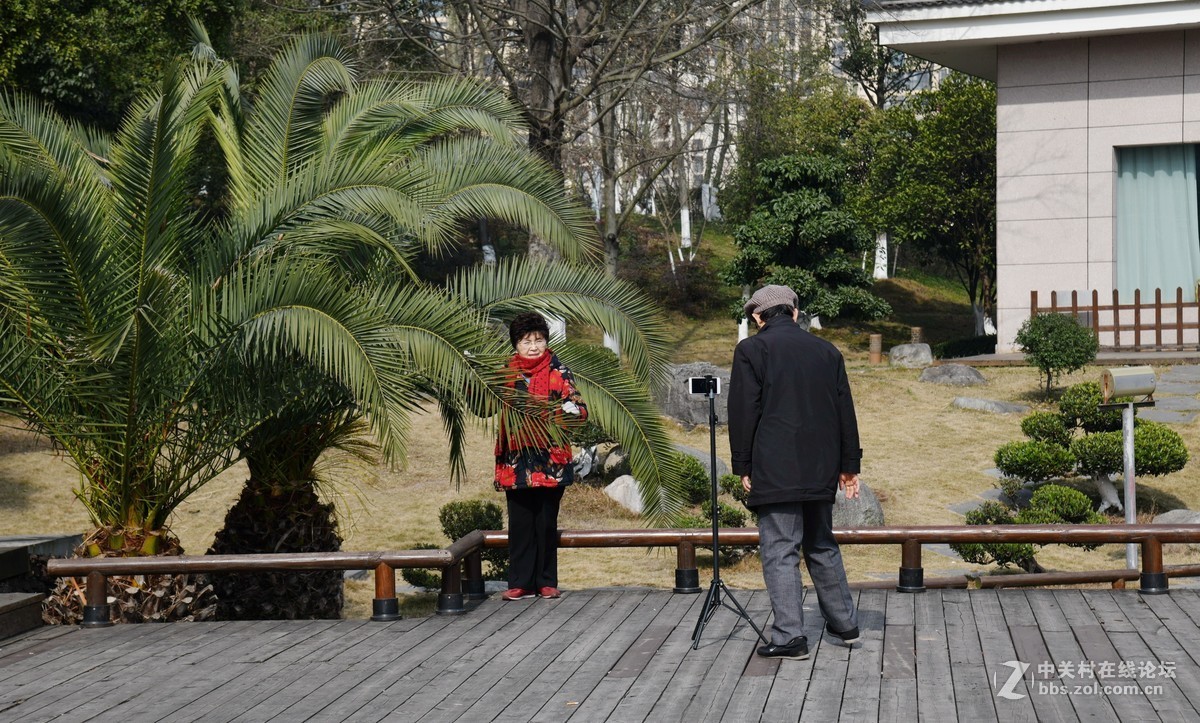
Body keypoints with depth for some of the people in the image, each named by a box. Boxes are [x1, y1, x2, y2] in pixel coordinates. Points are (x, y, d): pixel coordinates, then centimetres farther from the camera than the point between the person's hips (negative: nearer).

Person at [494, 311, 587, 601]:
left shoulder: (558, 373, 2)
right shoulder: (506, 373, 9)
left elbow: (580, 410, -3)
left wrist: (552, 412, -22)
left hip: (550, 460, -2)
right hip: (516, 460, 2)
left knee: (547, 522, 4)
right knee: (520, 522, 3)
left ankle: (547, 582, 12)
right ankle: (520, 582, 9)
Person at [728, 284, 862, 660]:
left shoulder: (751, 350, -4)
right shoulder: (827, 351, 10)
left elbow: (743, 413, -7)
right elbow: (845, 413, 12)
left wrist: (743, 468, -1)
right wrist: (849, 466, 17)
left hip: (774, 471, -5)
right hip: (820, 471, 6)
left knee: (780, 551, -3)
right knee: (822, 545, 19)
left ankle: (789, 637, -5)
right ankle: (844, 623, 26)